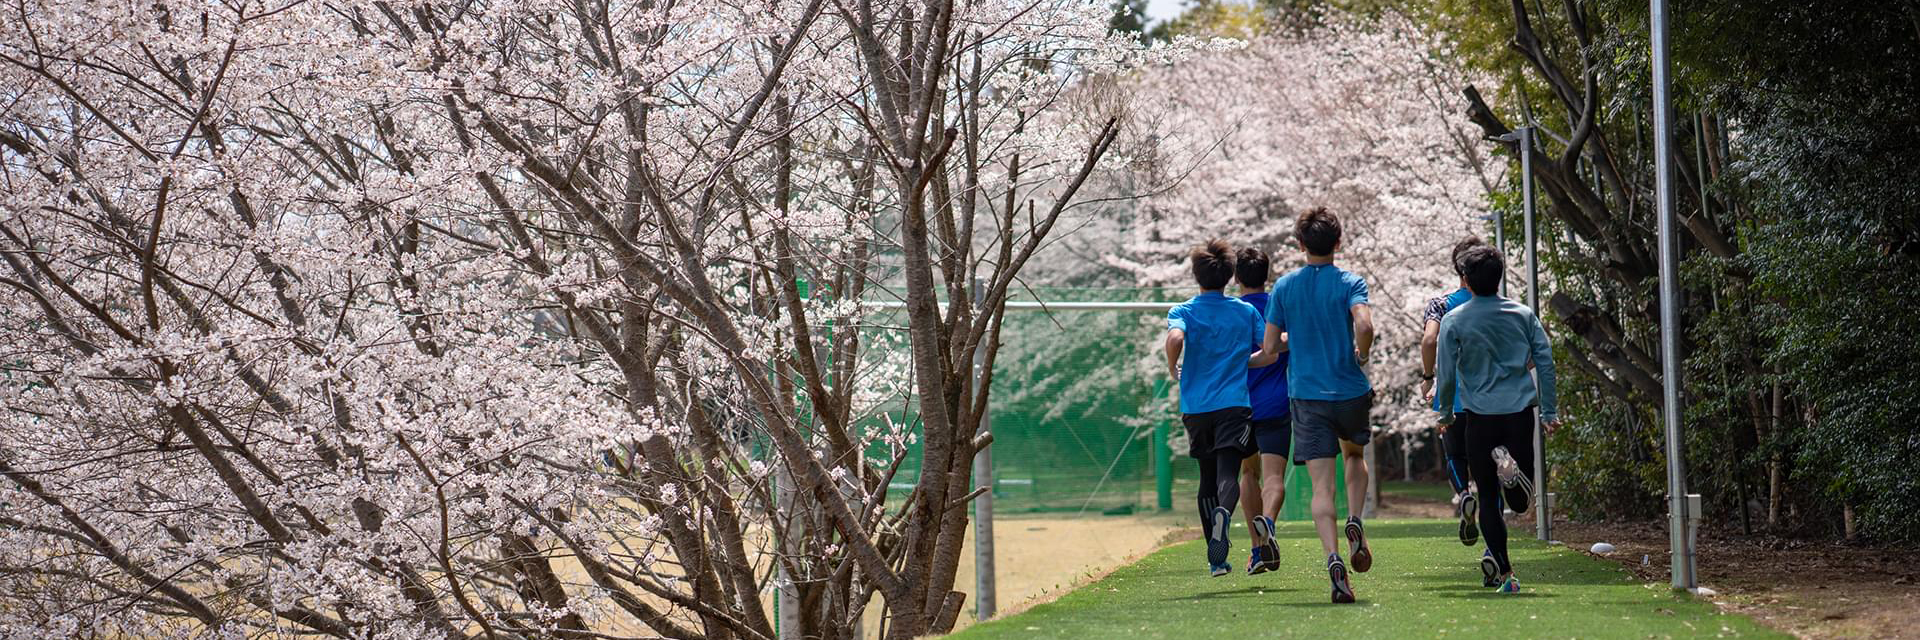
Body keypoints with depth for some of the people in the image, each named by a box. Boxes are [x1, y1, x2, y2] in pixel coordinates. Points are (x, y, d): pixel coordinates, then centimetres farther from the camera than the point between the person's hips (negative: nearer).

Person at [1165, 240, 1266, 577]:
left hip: (1196, 407, 2)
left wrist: (1172, 368, -2)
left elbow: (1175, 338, -20)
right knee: (1228, 474, -13)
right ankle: (1224, 513, -47)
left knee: (1208, 479, 15)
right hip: (1235, 404, -1)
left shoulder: (1183, 312, 2)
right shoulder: (1246, 312, 6)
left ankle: (1215, 558, 18)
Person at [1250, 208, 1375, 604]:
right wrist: (1362, 355, -2)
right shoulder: (1350, 283, -3)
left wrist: (1242, 363, 22)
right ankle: (1355, 522, 7)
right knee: (1355, 454, 28)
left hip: (1306, 395, 0)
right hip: (1351, 392, 0)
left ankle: (1333, 559, -19)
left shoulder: (1284, 287, 3)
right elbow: (1364, 324, -23)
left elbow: (1270, 351, 1)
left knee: (1322, 485, -1)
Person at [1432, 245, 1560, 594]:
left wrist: (1444, 414, 14)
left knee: (1489, 499, 5)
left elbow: (1446, 374, -2)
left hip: (1480, 415, -2)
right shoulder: (1524, 315, 5)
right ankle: (1509, 463, -25)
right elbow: (1545, 361, 3)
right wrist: (1549, 411, 10)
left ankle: (1504, 573, -4)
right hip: (1520, 412, 2)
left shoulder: (1454, 321, -3)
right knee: (1521, 502, 9)